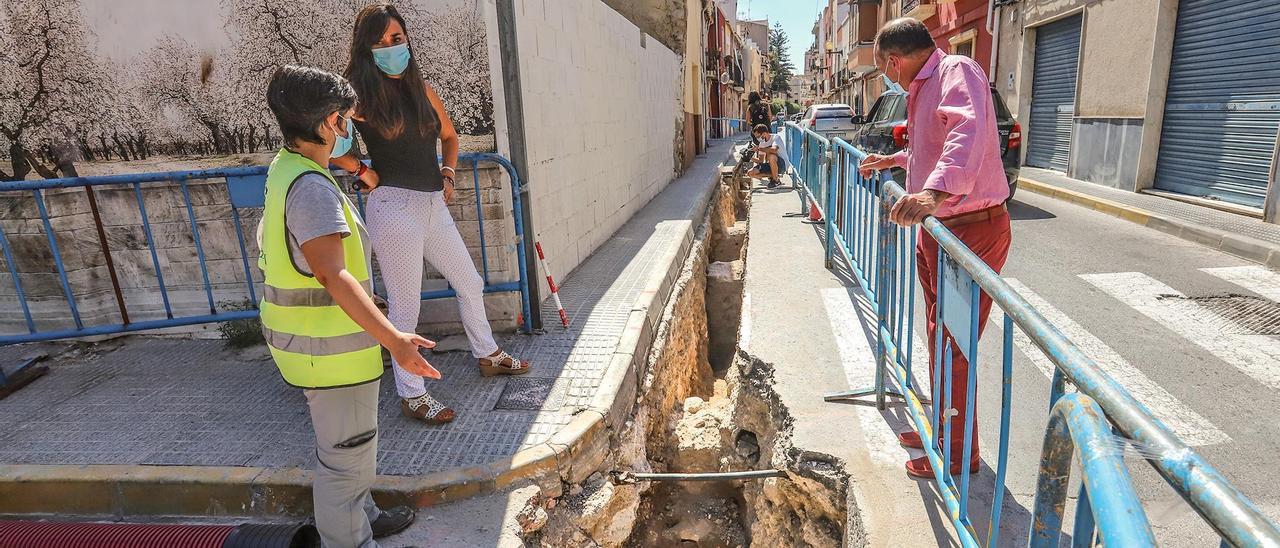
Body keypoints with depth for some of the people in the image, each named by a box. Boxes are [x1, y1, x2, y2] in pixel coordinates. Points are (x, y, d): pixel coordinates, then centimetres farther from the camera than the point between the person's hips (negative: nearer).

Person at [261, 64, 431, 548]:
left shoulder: (285, 171, 9)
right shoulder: (311, 186, -24)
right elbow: (333, 275, -33)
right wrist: (392, 339, -38)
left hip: (309, 340, 11)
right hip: (329, 348, -11)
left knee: (347, 444, 26)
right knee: (345, 453, 5)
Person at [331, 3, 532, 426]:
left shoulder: (421, 88, 11)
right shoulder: (360, 94, -7)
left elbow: (449, 135, 25)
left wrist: (448, 171, 11)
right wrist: (363, 173, -10)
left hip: (434, 204, 7)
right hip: (394, 206, -7)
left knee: (470, 283, 17)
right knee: (405, 307, 0)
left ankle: (488, 355, 38)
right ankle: (411, 396, 14)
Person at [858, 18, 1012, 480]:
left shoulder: (957, 70, -15)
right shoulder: (923, 88, 15)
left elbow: (969, 132, -37)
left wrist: (936, 191, -52)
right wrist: (894, 160, 42)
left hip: (971, 231, -10)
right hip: (937, 230, 10)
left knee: (954, 348, 0)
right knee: (939, 340, 19)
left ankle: (959, 452, 18)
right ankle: (942, 429, 37)